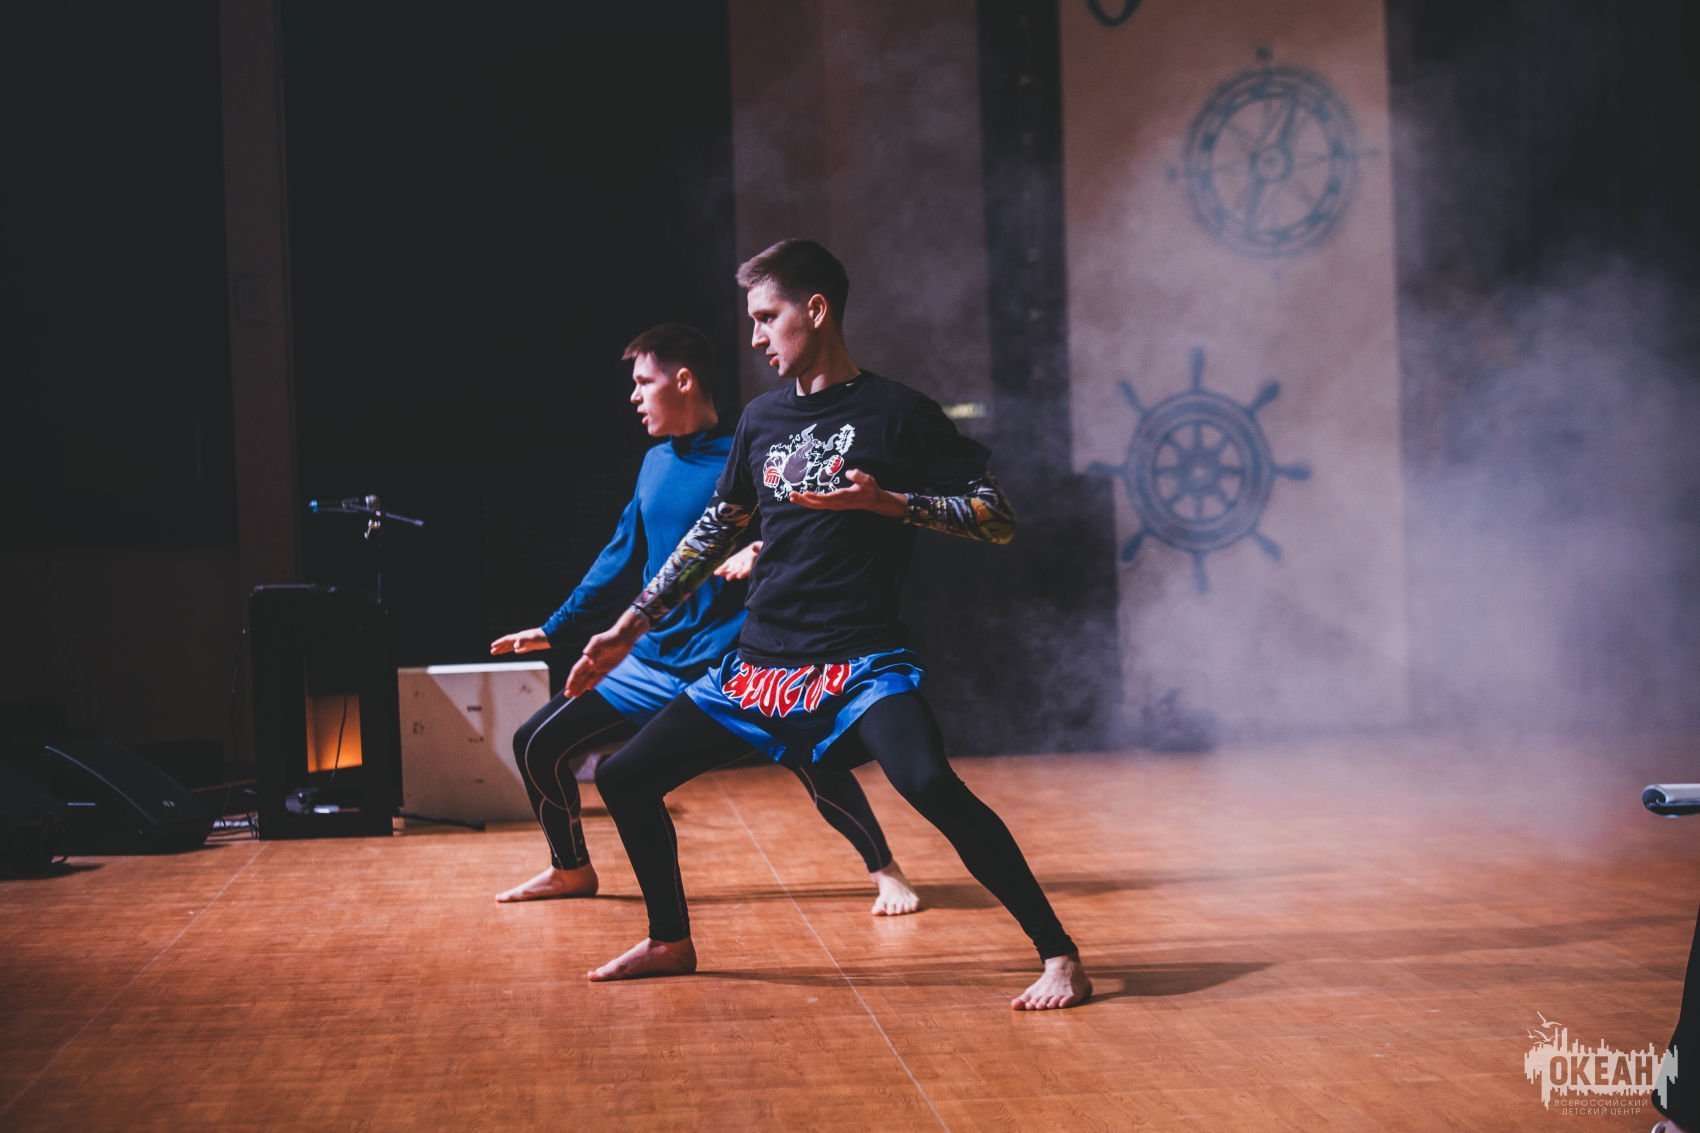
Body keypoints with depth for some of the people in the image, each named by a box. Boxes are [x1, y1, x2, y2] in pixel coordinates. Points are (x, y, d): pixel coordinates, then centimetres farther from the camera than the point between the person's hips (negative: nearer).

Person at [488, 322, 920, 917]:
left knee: (817, 765, -26)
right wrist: (552, 630, 26)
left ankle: (886, 872, -5)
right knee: (537, 743, 2)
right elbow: (619, 556, 21)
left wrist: (763, 549, -30)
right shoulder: (655, 464, 11)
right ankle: (571, 870, 23)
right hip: (652, 663, 7)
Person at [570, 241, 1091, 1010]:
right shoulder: (762, 419, 12)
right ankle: (670, 941, 26)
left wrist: (886, 501, -19)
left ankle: (1059, 955, -22)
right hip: (760, 660, 7)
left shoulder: (897, 413, -5)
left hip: (861, 659, -7)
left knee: (931, 785, -32)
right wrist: (628, 629, 21)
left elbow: (997, 519, -6)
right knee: (623, 778, 5)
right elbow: (716, 531, 22)